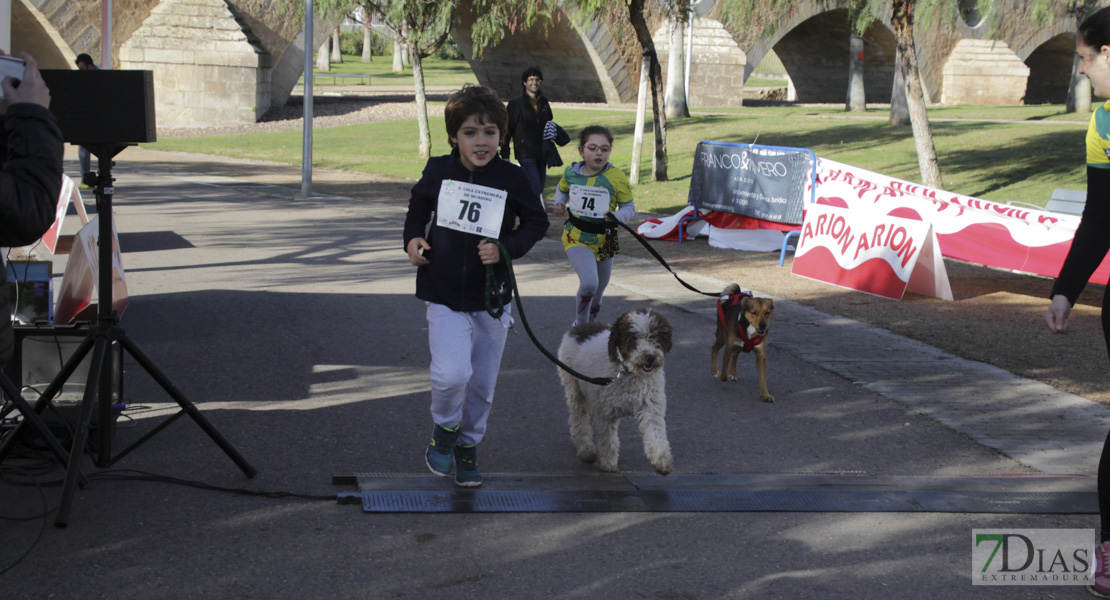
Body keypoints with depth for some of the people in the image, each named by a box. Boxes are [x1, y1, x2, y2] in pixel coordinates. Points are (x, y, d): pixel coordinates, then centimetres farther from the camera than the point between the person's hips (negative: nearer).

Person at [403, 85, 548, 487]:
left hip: (492, 300, 1)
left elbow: (537, 221, 2)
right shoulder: (438, 171, -4)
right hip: (444, 297, -1)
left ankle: (468, 447, 34)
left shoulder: (512, 178, -8)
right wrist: (413, 238, -1)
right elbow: (419, 205, 16)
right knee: (451, 373, -20)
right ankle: (444, 429, 10)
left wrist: (506, 248, -15)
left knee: (481, 385, 11)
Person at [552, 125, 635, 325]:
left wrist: (617, 216, -26)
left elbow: (629, 207, -4)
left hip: (604, 240, 2)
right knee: (589, 283, -24)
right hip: (576, 237, -2)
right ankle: (580, 324, 1)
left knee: (597, 292, 16)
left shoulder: (617, 177, -11)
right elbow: (562, 189, 17)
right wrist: (559, 204, -3)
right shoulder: (571, 172, -6)